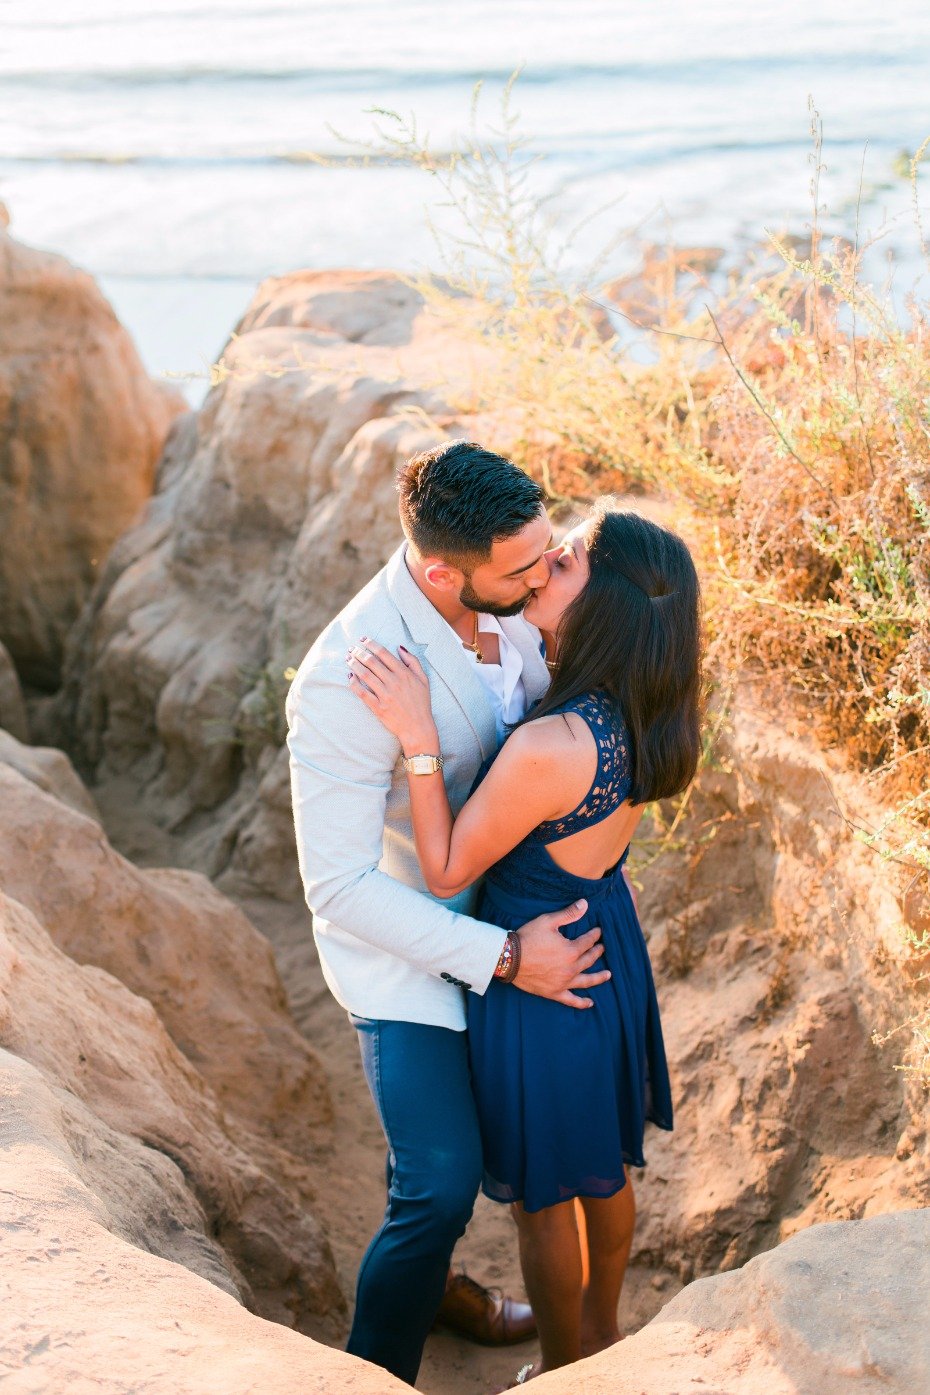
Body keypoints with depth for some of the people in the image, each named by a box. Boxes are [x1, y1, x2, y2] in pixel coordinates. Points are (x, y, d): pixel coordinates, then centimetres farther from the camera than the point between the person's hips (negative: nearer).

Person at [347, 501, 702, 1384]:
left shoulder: (548, 748, -38)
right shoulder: (642, 715, -13)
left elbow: (447, 871, -23)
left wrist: (419, 738, -30)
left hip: (538, 980, -8)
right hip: (612, 950, 8)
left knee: (544, 1196, 19)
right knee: (603, 1163, 29)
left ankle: (563, 1370, 42)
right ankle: (599, 1326, 54)